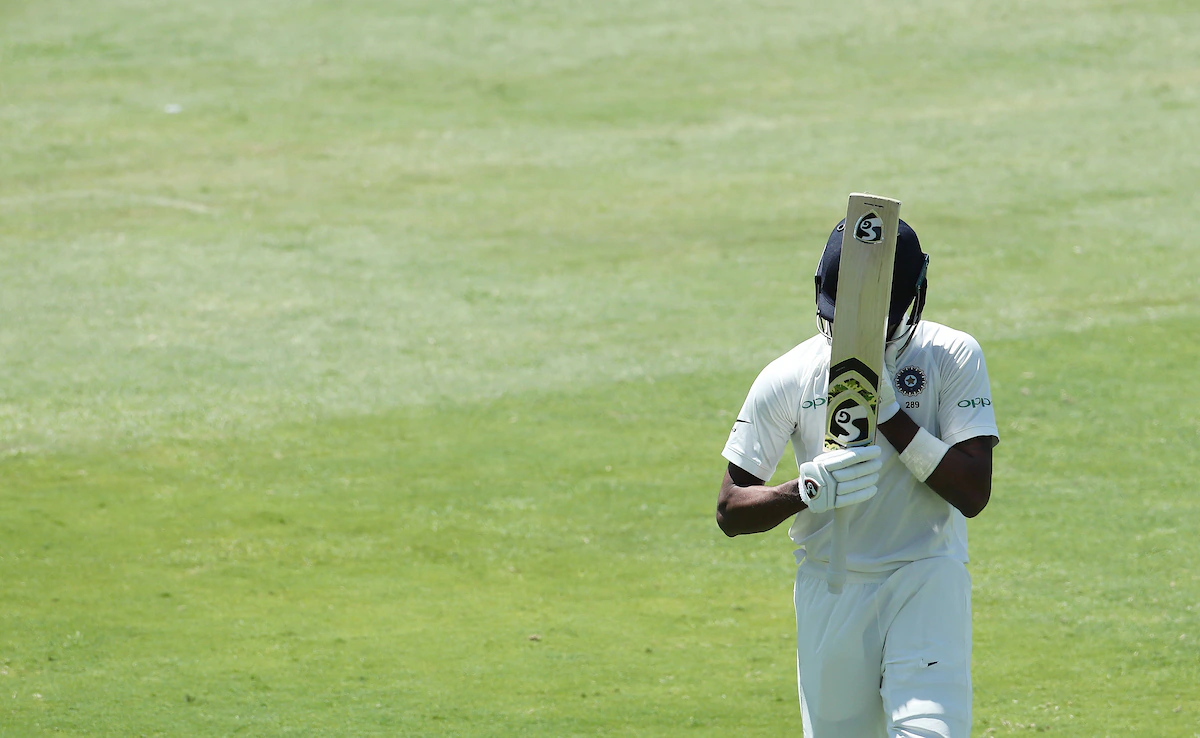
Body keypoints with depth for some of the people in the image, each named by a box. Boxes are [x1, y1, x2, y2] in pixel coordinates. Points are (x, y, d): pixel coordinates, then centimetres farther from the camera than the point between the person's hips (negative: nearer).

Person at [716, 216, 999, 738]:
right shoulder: (788, 378, -2)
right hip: (830, 591, 2)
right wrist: (808, 490, -21)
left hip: (927, 582, -2)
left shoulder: (953, 358, -5)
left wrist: (889, 411, -20)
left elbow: (973, 493, -12)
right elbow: (729, 510, -1)